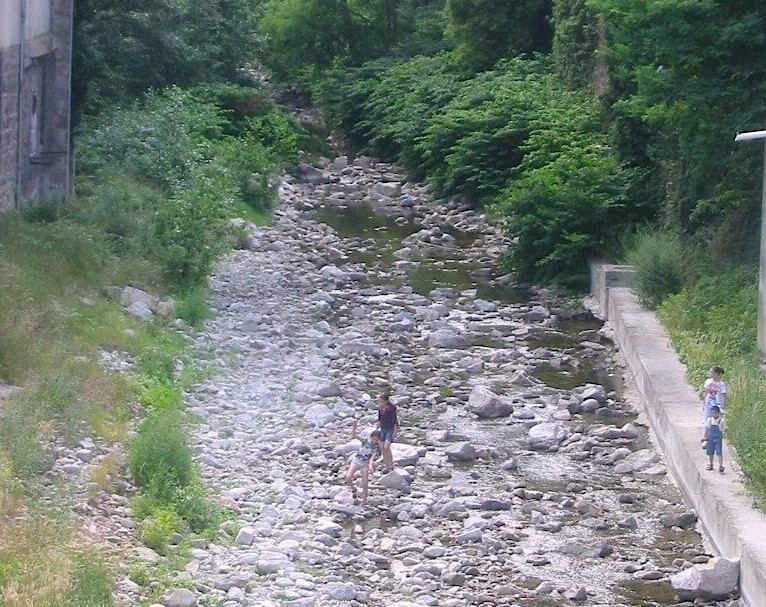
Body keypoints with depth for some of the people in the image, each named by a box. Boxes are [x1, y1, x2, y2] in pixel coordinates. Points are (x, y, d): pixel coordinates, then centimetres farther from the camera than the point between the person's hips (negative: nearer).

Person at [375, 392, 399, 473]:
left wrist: (395, 432, -14)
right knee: (382, 448, 4)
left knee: (386, 447, -16)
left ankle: (391, 465, -2)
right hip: (383, 429, 7)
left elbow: (395, 420, -12)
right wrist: (377, 429, 15)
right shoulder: (380, 408, 2)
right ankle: (386, 466, 15)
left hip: (391, 429, -7)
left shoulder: (391, 408, -15)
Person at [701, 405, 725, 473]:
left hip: (718, 439, -4)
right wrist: (704, 437, 7)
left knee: (719, 453, -9)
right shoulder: (709, 420, 1)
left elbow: (724, 430, -1)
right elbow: (707, 429, 9)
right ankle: (710, 465, 29)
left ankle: (720, 466, -8)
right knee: (710, 452, 12)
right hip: (711, 438, 4)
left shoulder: (721, 421, -9)